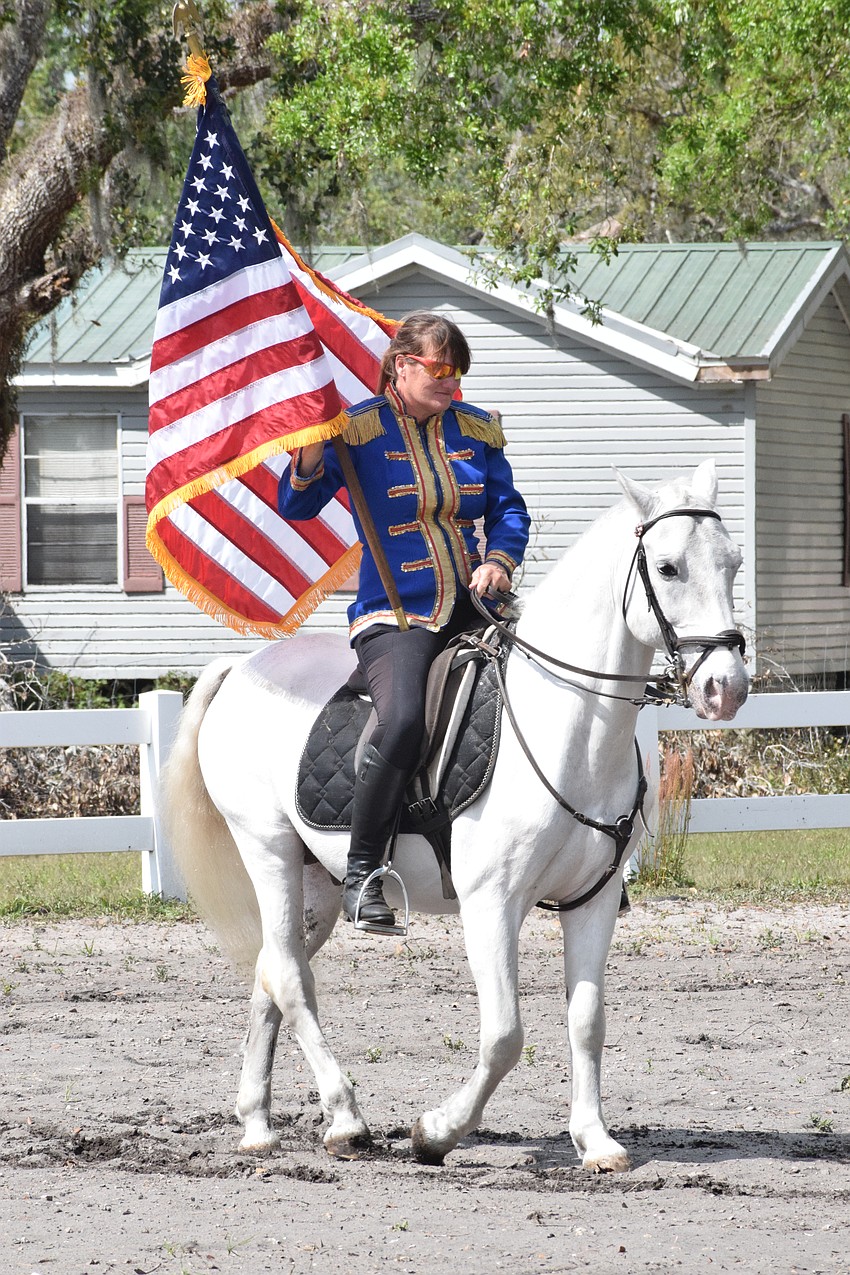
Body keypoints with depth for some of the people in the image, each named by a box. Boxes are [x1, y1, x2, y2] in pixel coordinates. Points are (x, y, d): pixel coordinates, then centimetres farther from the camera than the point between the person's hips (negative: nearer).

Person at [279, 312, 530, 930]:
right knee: (403, 723, -32)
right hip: (397, 617, -5)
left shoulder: (475, 429, 13)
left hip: (471, 608, 6)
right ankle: (362, 872, -19)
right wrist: (310, 457, -26)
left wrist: (500, 560, -2)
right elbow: (297, 506, -6)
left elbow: (509, 508, 18)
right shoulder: (358, 431, -1)